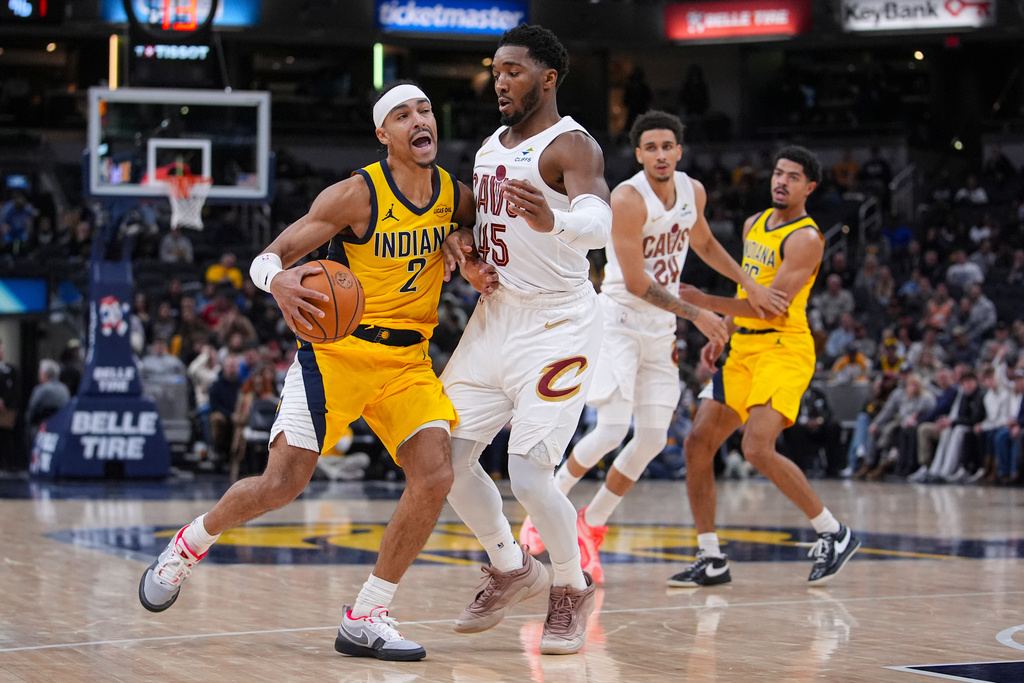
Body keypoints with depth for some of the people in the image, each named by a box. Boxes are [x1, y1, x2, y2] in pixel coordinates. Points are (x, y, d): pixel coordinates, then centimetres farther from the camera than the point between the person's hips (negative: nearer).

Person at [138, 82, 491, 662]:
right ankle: (188, 547, 19)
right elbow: (268, 258, -13)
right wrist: (279, 280, -36)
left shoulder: (455, 195, 1)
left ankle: (366, 618, -4)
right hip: (337, 348, -4)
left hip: (407, 359, 5)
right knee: (282, 483, -10)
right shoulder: (357, 195, -14)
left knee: (435, 476, -14)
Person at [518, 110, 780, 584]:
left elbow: (704, 244, 24)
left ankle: (591, 527, 16)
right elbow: (635, 283, -20)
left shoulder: (692, 192, 3)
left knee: (653, 438, 0)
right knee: (612, 429, -18)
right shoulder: (628, 200, -20)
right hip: (618, 321, -7)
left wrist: (750, 285, 17)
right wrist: (694, 314, -15)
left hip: (660, 331, 7)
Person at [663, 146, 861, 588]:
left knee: (757, 448, -24)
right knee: (698, 442, 0)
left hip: (784, 348, -9)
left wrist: (704, 301, -25)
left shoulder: (806, 239, -13)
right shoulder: (753, 225, 15)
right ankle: (711, 560, 8)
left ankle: (834, 534, -8)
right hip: (743, 349, 9)